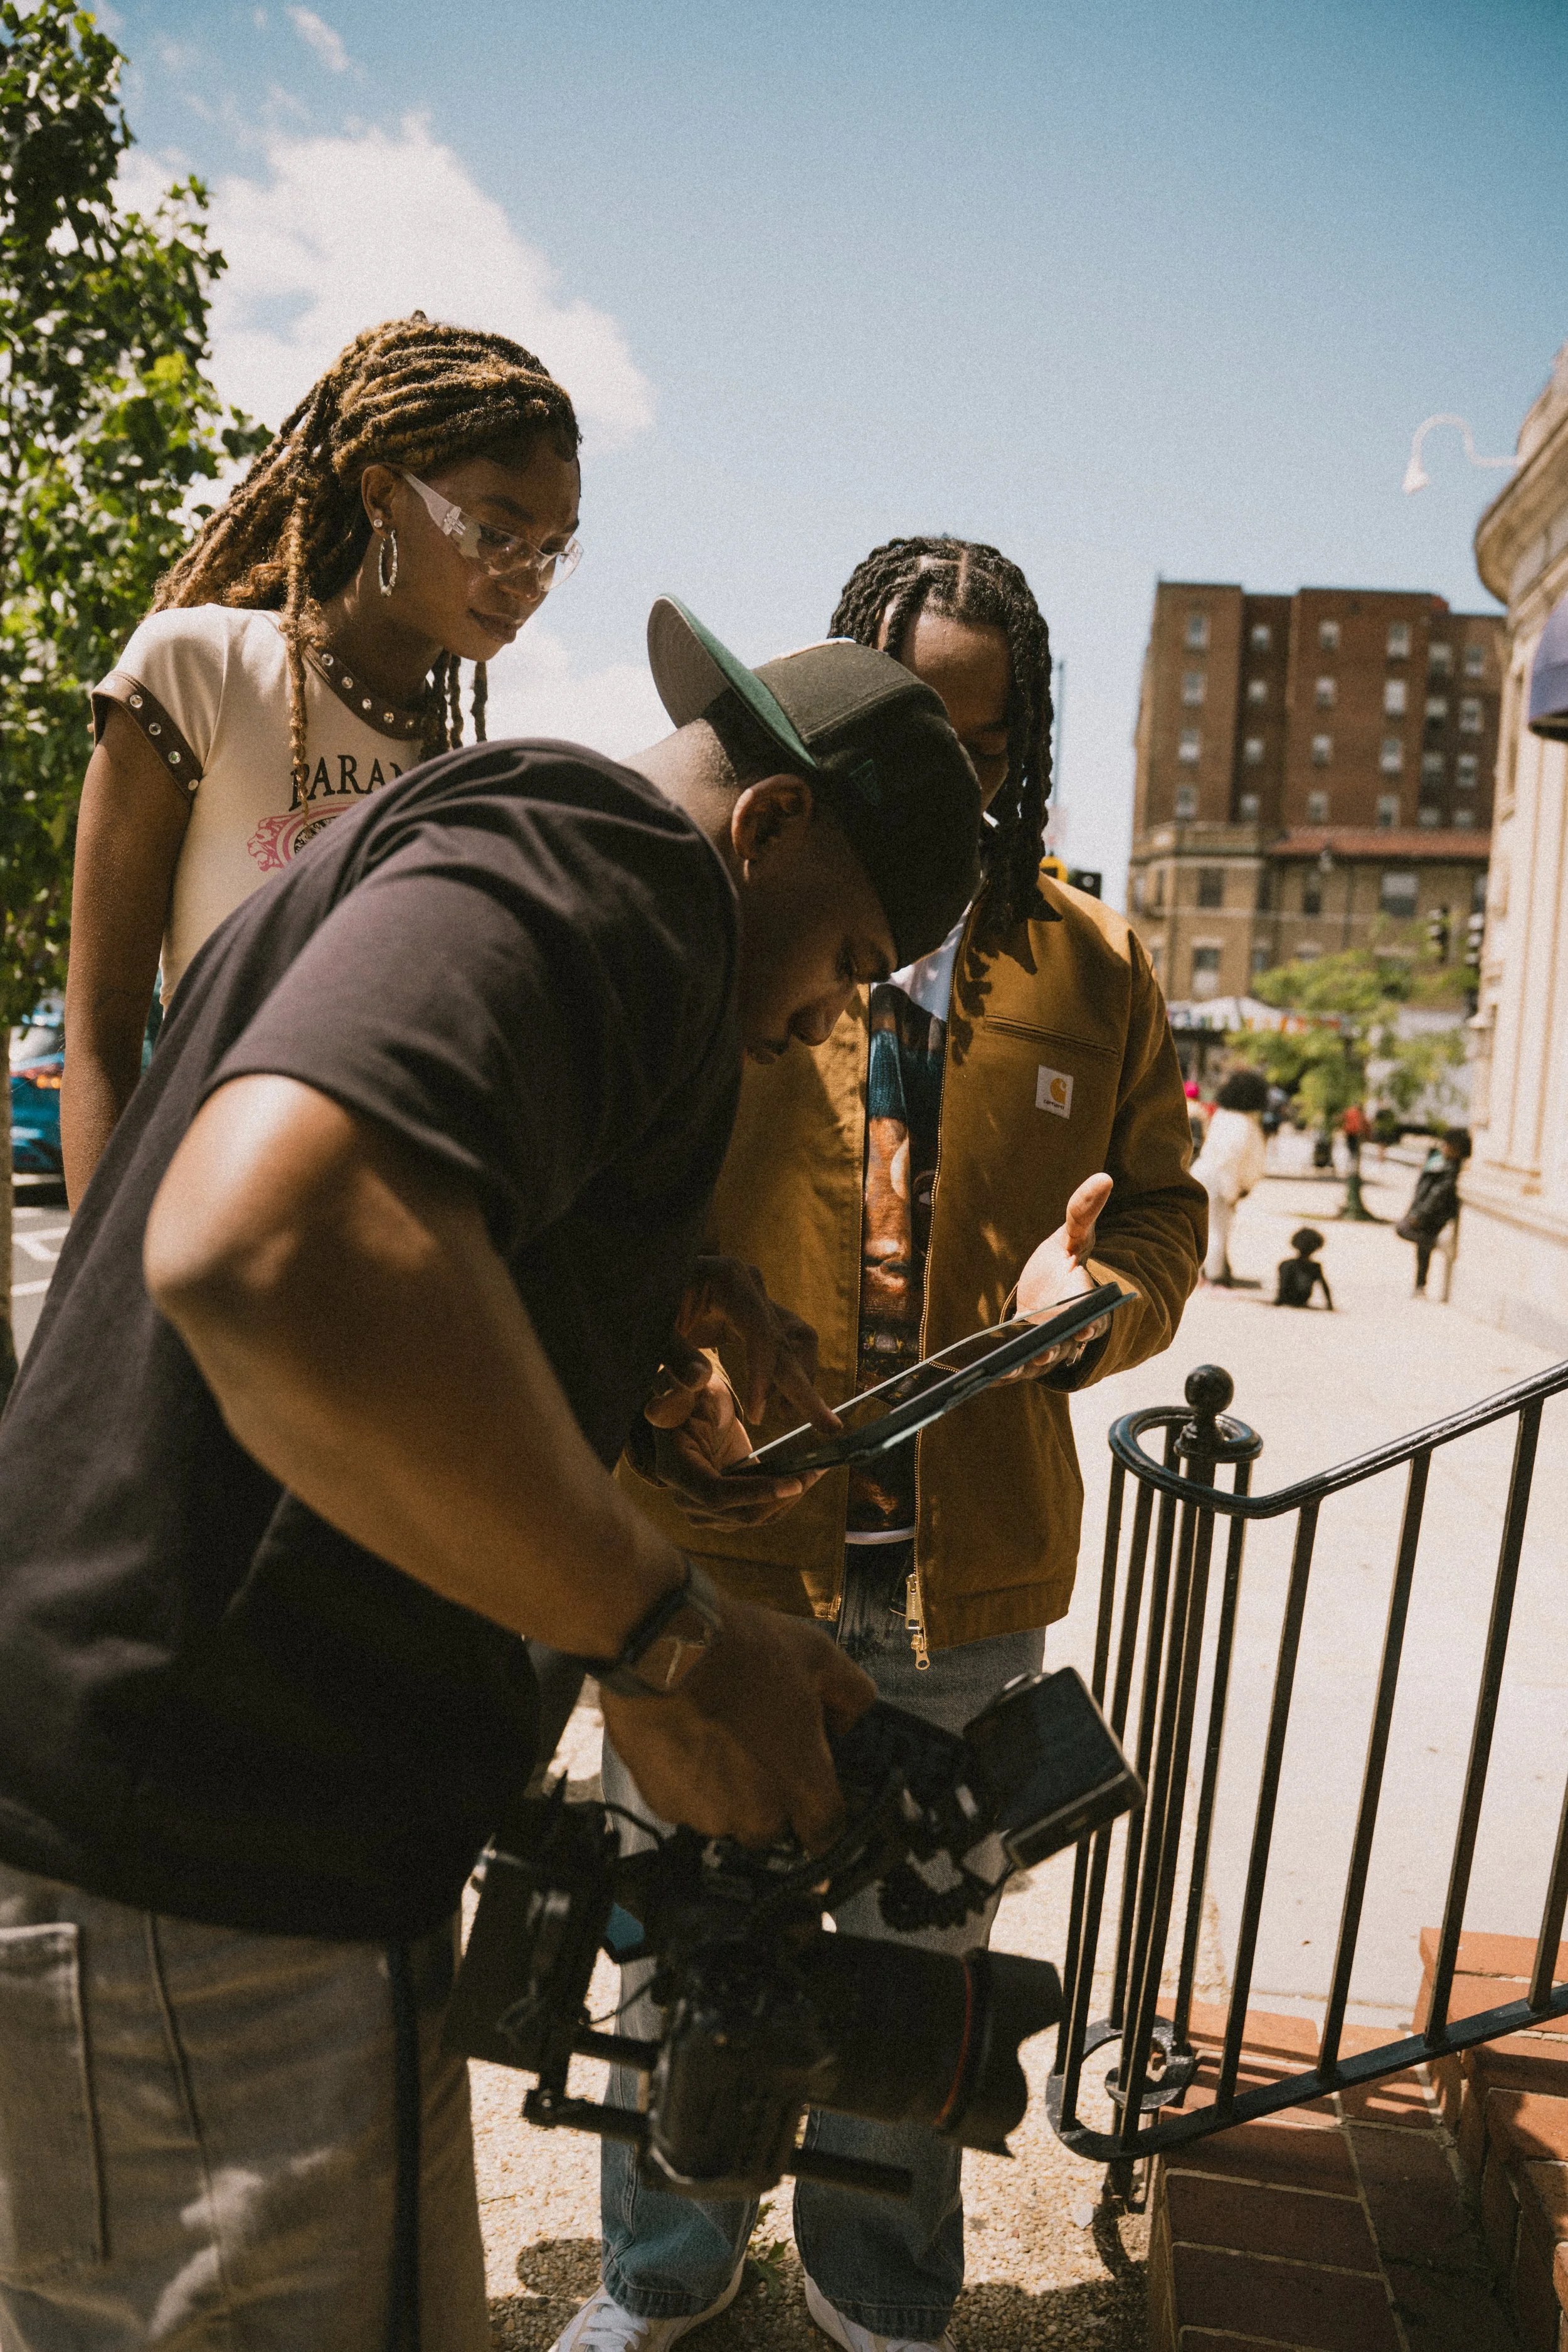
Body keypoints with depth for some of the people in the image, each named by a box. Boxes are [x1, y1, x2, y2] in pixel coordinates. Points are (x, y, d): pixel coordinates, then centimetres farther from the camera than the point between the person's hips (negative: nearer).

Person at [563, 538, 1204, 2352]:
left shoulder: (1094, 967, 6)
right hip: (712, 1539, -1)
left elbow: (1162, 1210, 10)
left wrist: (1097, 1295, -14)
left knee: (919, 1951, 20)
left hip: (967, 1574, 2)